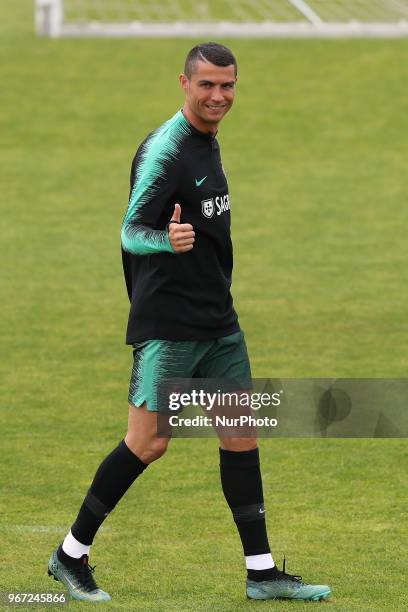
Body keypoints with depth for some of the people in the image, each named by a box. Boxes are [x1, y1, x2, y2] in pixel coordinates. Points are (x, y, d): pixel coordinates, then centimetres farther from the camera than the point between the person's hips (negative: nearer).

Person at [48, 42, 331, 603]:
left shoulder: (208, 143, 13)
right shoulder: (164, 151, -15)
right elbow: (131, 233, -23)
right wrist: (166, 239, -43)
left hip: (218, 324, 8)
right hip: (167, 325, -8)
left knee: (242, 436, 6)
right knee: (147, 443, -8)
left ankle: (261, 572, 11)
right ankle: (70, 556, 6)